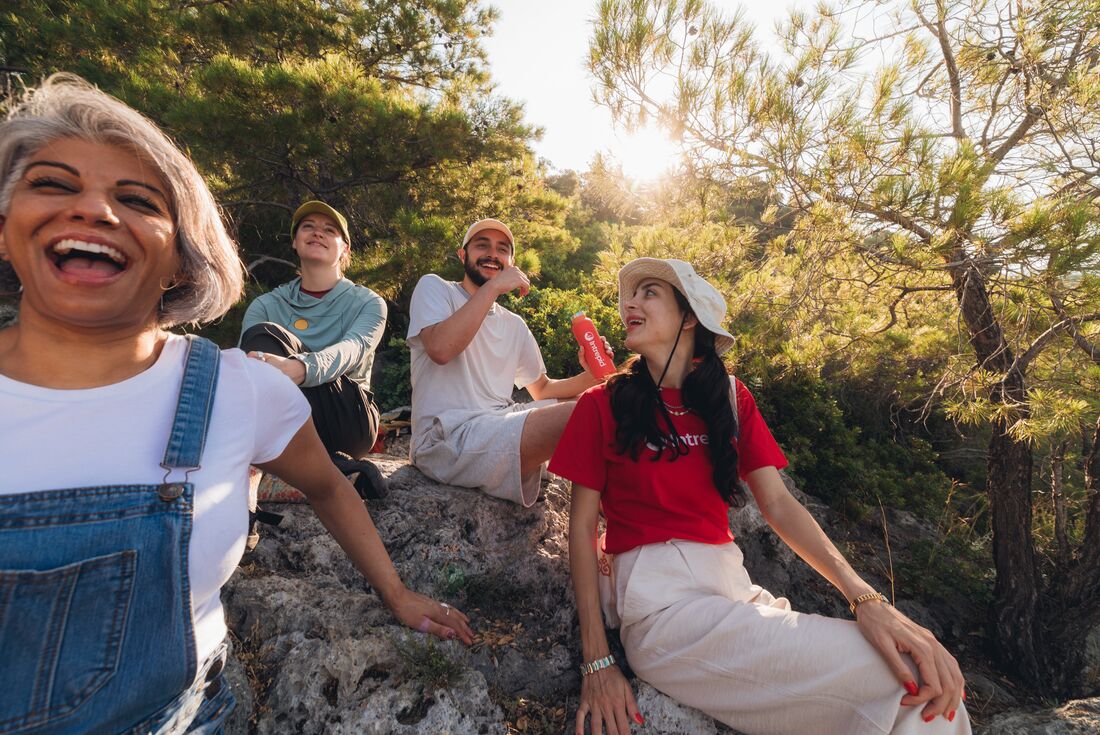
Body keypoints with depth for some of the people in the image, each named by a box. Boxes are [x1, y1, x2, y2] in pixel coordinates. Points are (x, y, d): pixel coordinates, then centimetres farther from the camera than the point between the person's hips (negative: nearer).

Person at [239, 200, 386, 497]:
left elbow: (353, 349, -18)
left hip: (348, 421, -3)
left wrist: (295, 368, -41)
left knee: (263, 336, -22)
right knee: (261, 335, -24)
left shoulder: (368, 303, 5)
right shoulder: (267, 305, 13)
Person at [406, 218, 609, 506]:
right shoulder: (433, 287, 6)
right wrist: (493, 286, -13)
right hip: (445, 438, -7)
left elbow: (541, 389, 23)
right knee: (579, 418, -25)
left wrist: (590, 377, 4)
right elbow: (440, 348, -16)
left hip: (502, 425, 7)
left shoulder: (514, 324, 22)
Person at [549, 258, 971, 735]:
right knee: (902, 677, -15)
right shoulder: (603, 405, -3)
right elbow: (582, 524, -4)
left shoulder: (730, 397, 8)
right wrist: (597, 660, -10)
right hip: (662, 601, -4)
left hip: (732, 587, 5)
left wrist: (865, 599, -16)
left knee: (925, 675, -11)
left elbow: (778, 504, 0)